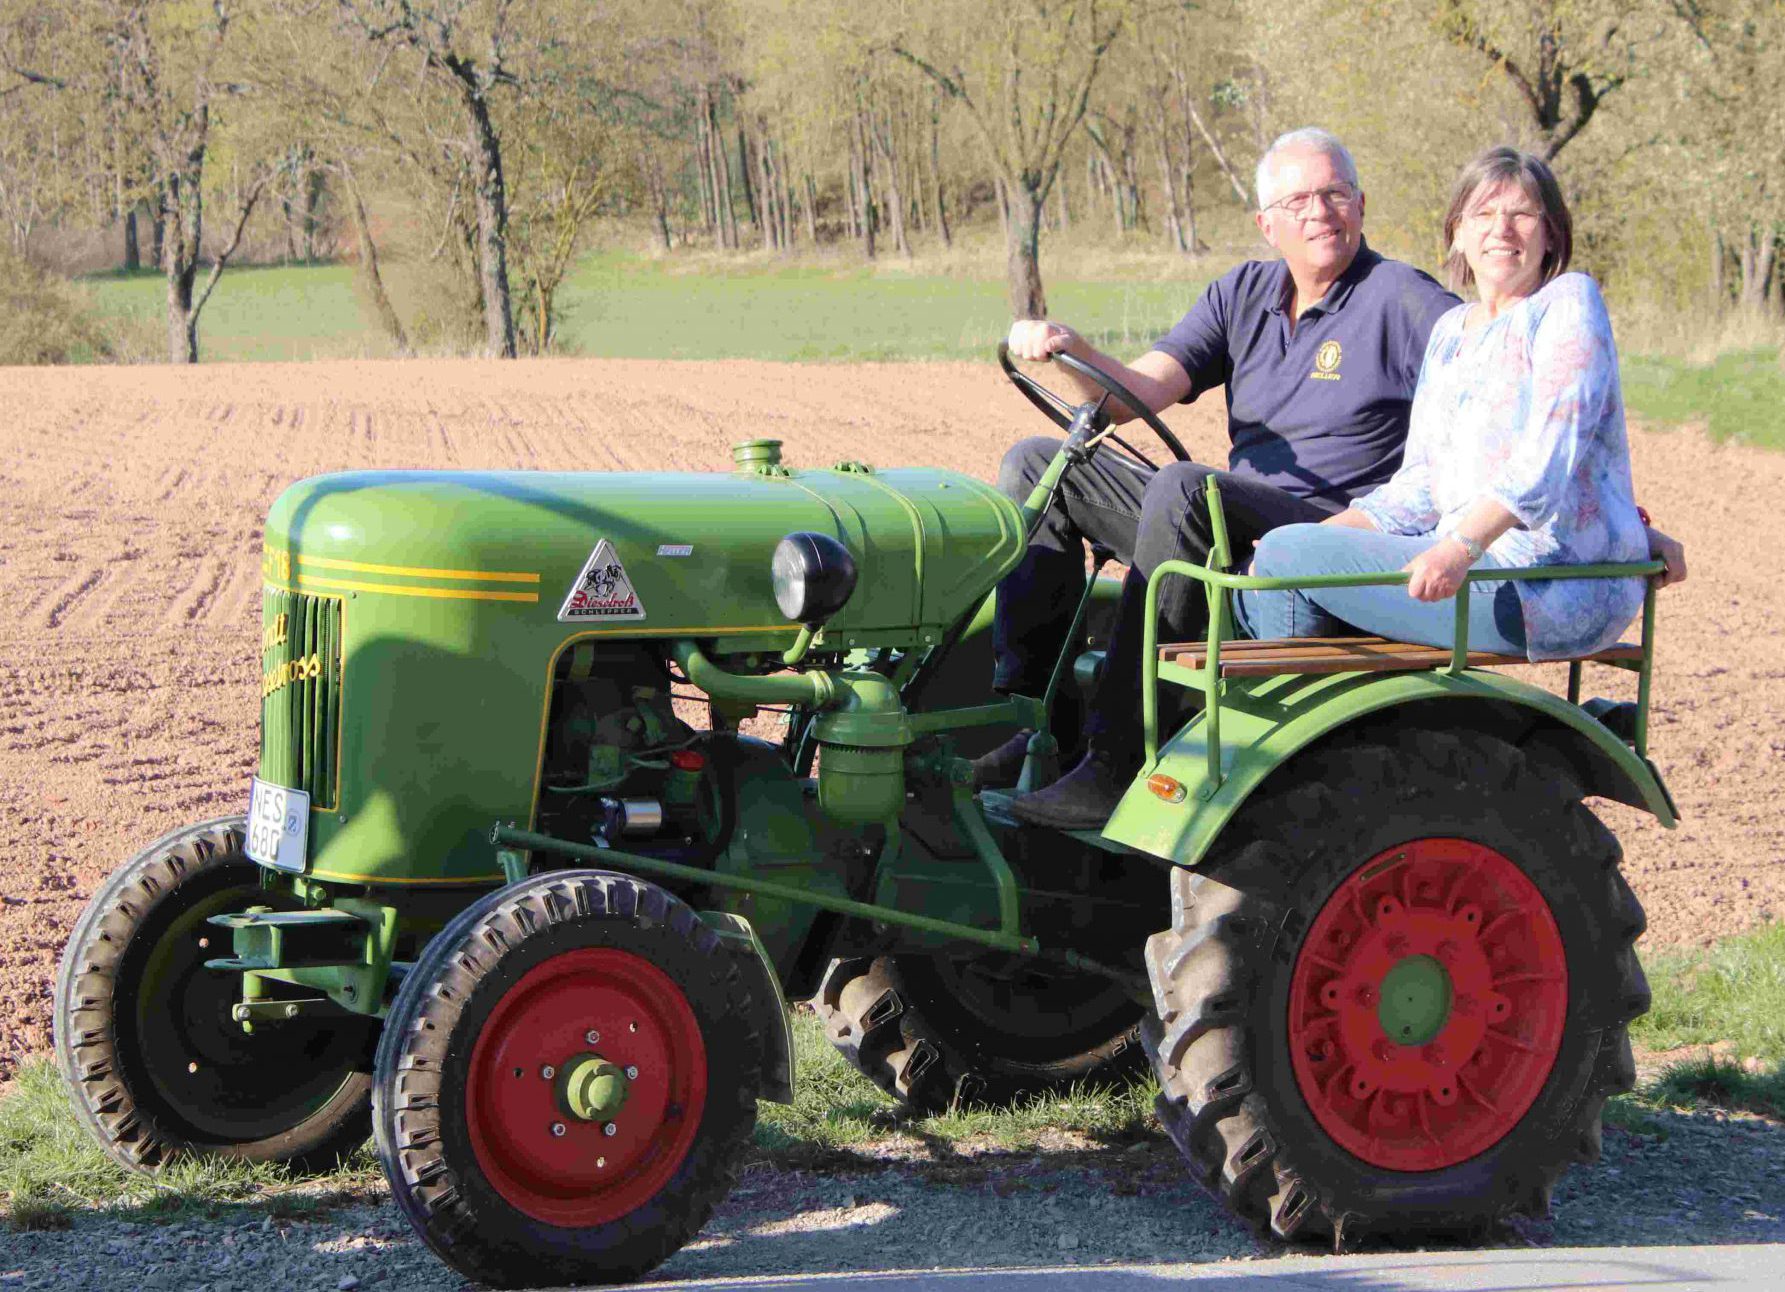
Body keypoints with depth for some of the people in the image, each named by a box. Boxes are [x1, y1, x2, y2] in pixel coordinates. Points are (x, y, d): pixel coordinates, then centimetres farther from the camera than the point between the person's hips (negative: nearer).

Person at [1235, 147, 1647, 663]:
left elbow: (1550, 453, -20)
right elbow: (1422, 483, 17)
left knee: (1286, 555, -12)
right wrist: (1323, 533, 3)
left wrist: (1462, 546, -34)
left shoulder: (1568, 303, -5)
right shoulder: (1449, 332, 19)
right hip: (1488, 569, 8)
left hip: (1556, 587, -8)